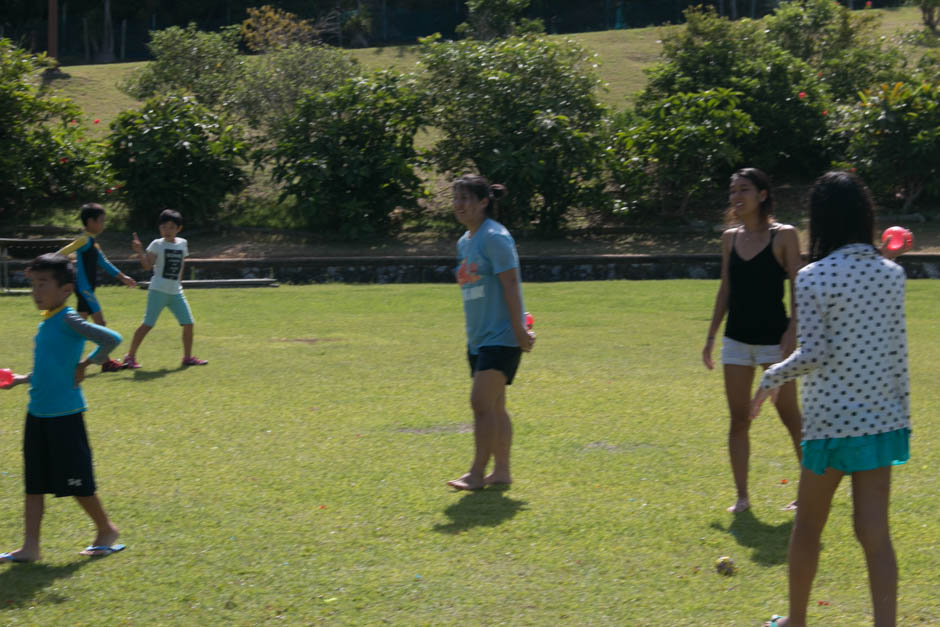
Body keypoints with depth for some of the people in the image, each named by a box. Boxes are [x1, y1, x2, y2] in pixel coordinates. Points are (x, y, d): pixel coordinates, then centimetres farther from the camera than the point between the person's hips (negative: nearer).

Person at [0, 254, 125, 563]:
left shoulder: (69, 321, -15)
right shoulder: (45, 323, 12)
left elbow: (111, 339, -25)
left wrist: (86, 364, -16)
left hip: (64, 414, -9)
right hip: (38, 412, 9)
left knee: (77, 482, 3)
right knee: (34, 483, 7)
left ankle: (106, 531, 22)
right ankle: (30, 546, 10)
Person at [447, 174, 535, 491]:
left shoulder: (495, 237, -13)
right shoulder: (464, 242, 14)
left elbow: (511, 285, -17)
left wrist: (519, 330, -19)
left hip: (501, 337, -9)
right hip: (478, 338, 9)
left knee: (481, 402, -13)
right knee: (493, 406, 12)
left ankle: (477, 473, -10)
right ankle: (501, 471, 18)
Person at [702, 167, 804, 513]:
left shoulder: (783, 236, -6)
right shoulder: (730, 238, 7)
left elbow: (798, 289, -7)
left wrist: (792, 330, -18)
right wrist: (711, 336, 12)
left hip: (774, 338, -4)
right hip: (736, 339, 4)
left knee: (790, 417, 2)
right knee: (738, 420, 4)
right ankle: (741, 495, 10)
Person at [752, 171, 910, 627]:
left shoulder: (813, 278, -12)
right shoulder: (891, 273, 2)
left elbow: (813, 353, -13)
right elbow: (897, 349, 5)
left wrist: (770, 379, 2)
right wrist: (900, 409, 13)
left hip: (831, 418, -4)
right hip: (881, 417, 4)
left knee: (807, 527, 14)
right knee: (874, 532, 4)